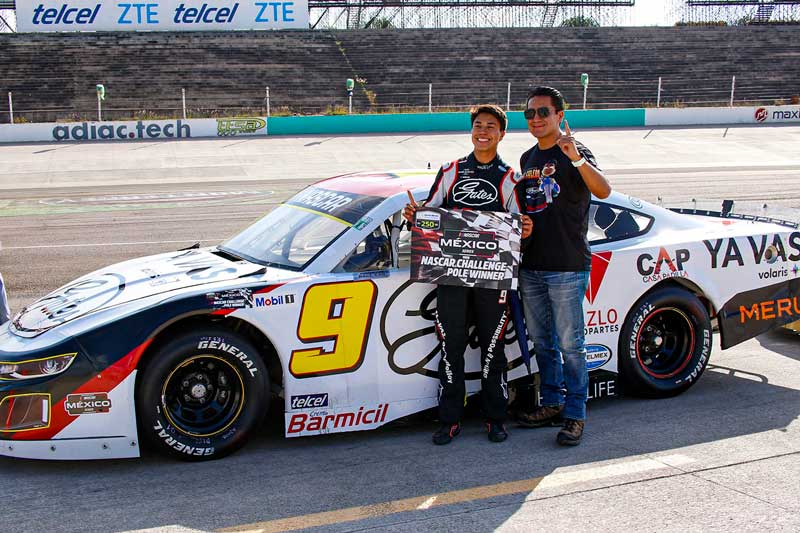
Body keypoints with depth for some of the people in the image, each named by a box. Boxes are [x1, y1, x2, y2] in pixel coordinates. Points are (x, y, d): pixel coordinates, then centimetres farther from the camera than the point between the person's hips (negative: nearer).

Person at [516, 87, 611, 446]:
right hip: (531, 266, 7)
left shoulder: (575, 154, -7)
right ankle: (552, 405, 27)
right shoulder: (528, 159, 16)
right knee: (542, 342, 15)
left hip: (567, 267, -7)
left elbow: (603, 191, -25)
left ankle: (575, 415, 6)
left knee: (570, 344, -3)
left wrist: (577, 159, -40)